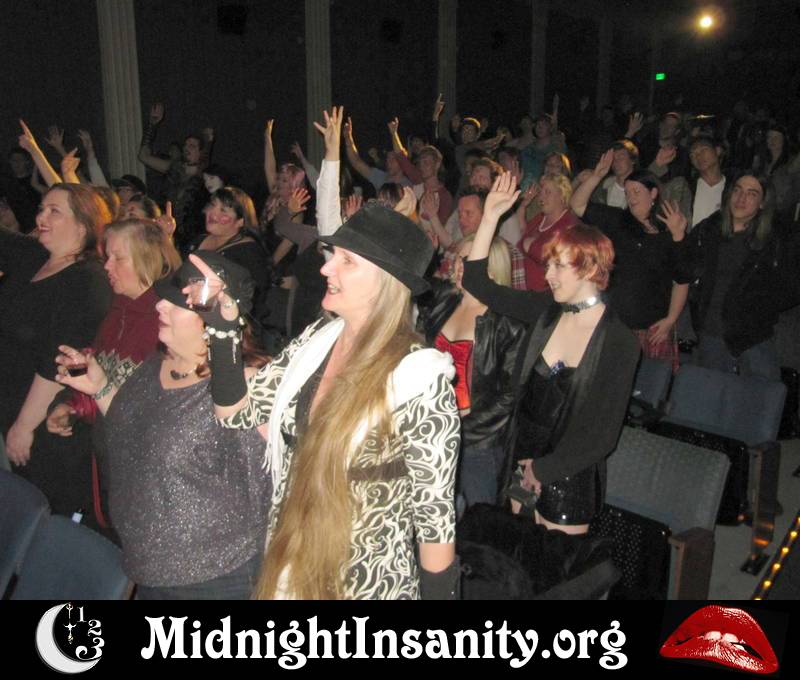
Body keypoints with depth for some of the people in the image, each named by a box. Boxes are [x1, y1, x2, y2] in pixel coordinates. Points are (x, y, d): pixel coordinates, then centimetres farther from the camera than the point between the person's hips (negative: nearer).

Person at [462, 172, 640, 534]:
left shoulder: (619, 343, -15)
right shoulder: (545, 311, -2)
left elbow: (603, 433, -14)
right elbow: (477, 281, -3)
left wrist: (543, 469, -8)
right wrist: (490, 216, -9)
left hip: (569, 475, -4)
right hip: (523, 458, 4)